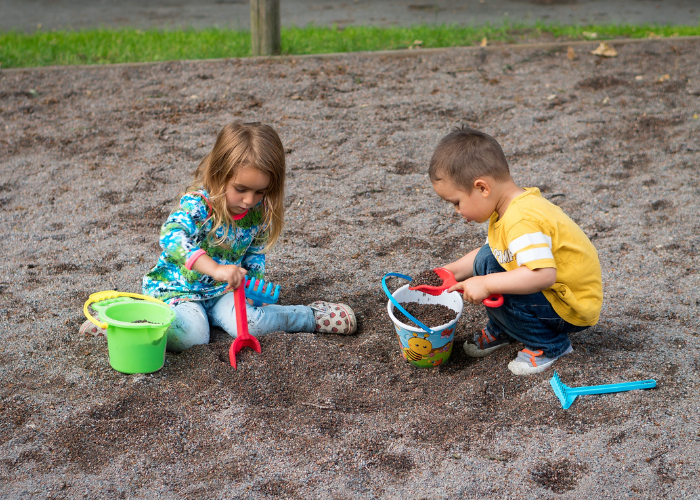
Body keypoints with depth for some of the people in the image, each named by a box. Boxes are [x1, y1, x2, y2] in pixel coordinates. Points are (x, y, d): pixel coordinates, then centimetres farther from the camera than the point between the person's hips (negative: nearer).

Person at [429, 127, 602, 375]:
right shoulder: (513, 206, 1)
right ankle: (501, 330, 22)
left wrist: (486, 285, -35)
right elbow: (494, 251, 16)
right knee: (486, 259, 5)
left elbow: (543, 275, -42)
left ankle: (550, 344, -4)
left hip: (572, 309, -10)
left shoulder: (522, 222, -31)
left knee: (494, 295, -25)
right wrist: (451, 271, 9)